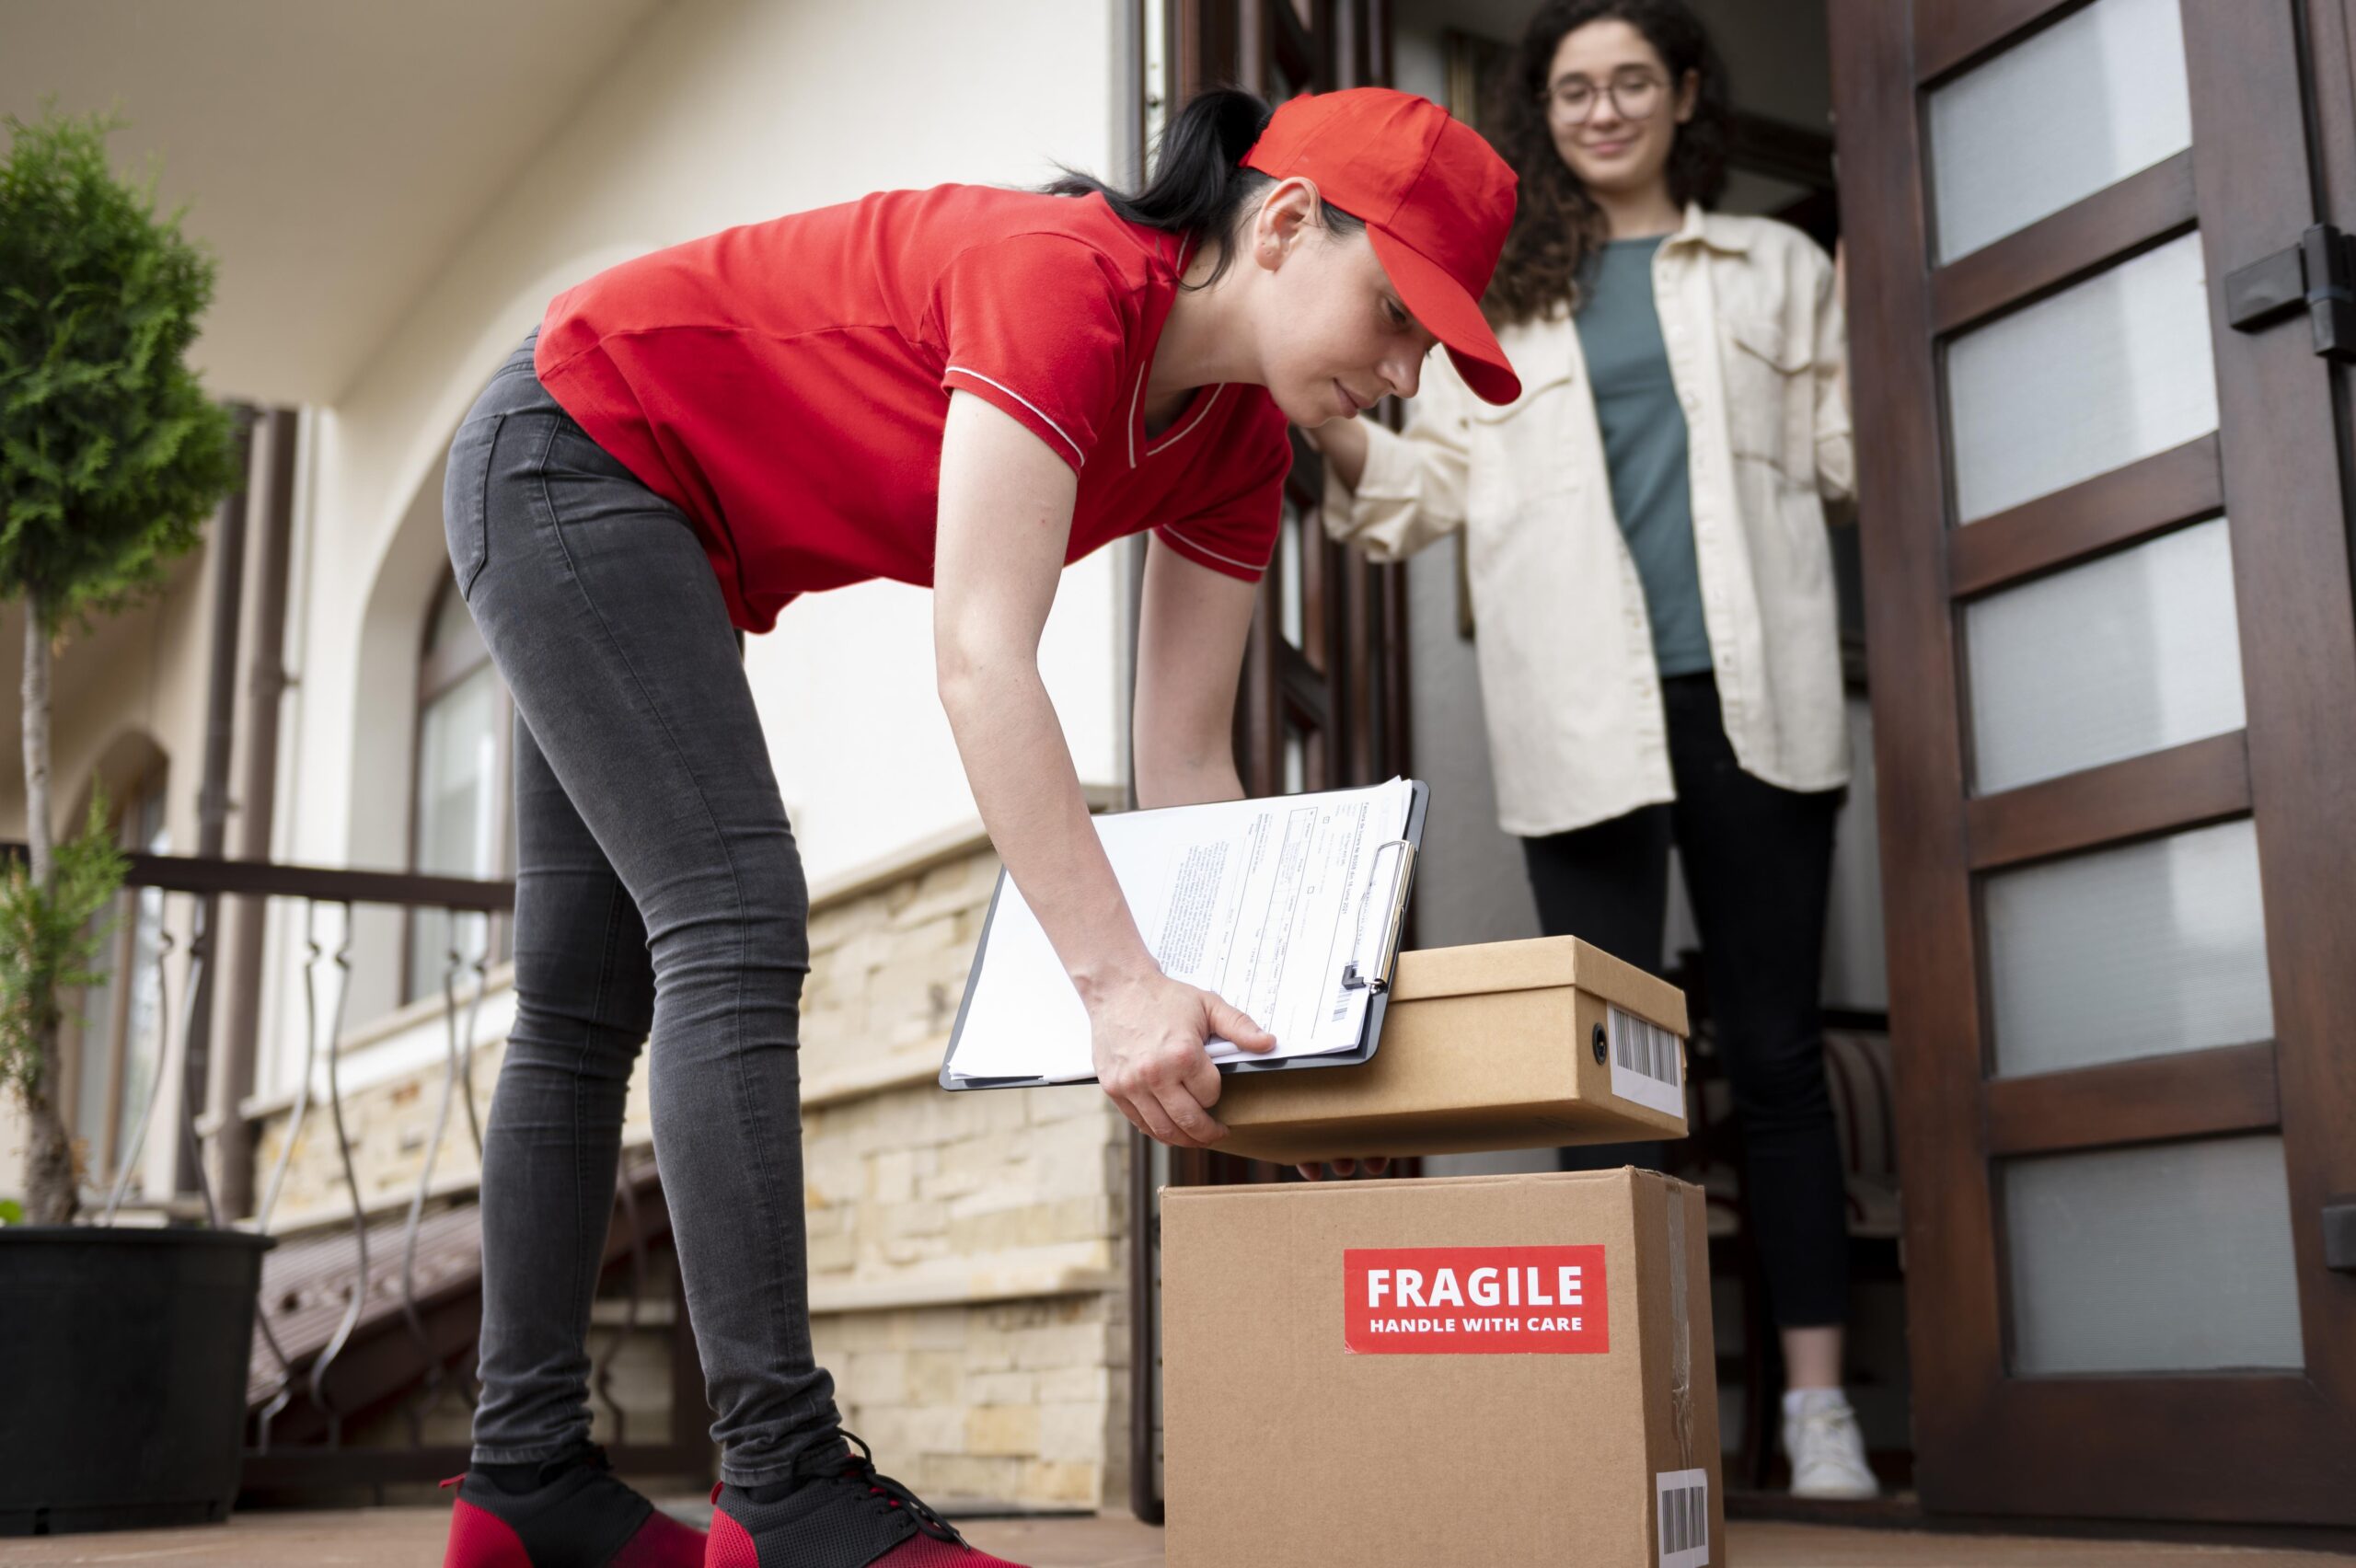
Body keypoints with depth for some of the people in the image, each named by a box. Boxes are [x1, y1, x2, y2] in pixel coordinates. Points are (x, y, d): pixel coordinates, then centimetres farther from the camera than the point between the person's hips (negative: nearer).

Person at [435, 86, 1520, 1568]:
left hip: (671, 534, 9)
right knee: (735, 927, -19)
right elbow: (983, 663, -37)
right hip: (570, 450, -9)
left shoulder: (1239, 445, -5)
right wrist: (1118, 981, -40)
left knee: (591, 1002, 7)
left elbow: (1184, 767, -3)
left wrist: (1248, 996, -11)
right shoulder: (1068, 281, -30)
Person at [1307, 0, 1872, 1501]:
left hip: (1753, 696, 0)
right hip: (1582, 714, 0)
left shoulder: (1777, 267, 18)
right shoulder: (1499, 294, 17)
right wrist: (1334, 434, -6)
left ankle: (1820, 1410, 6)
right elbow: (1439, 483, 12)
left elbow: (1849, 455, 16)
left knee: (1777, 1048, 2)